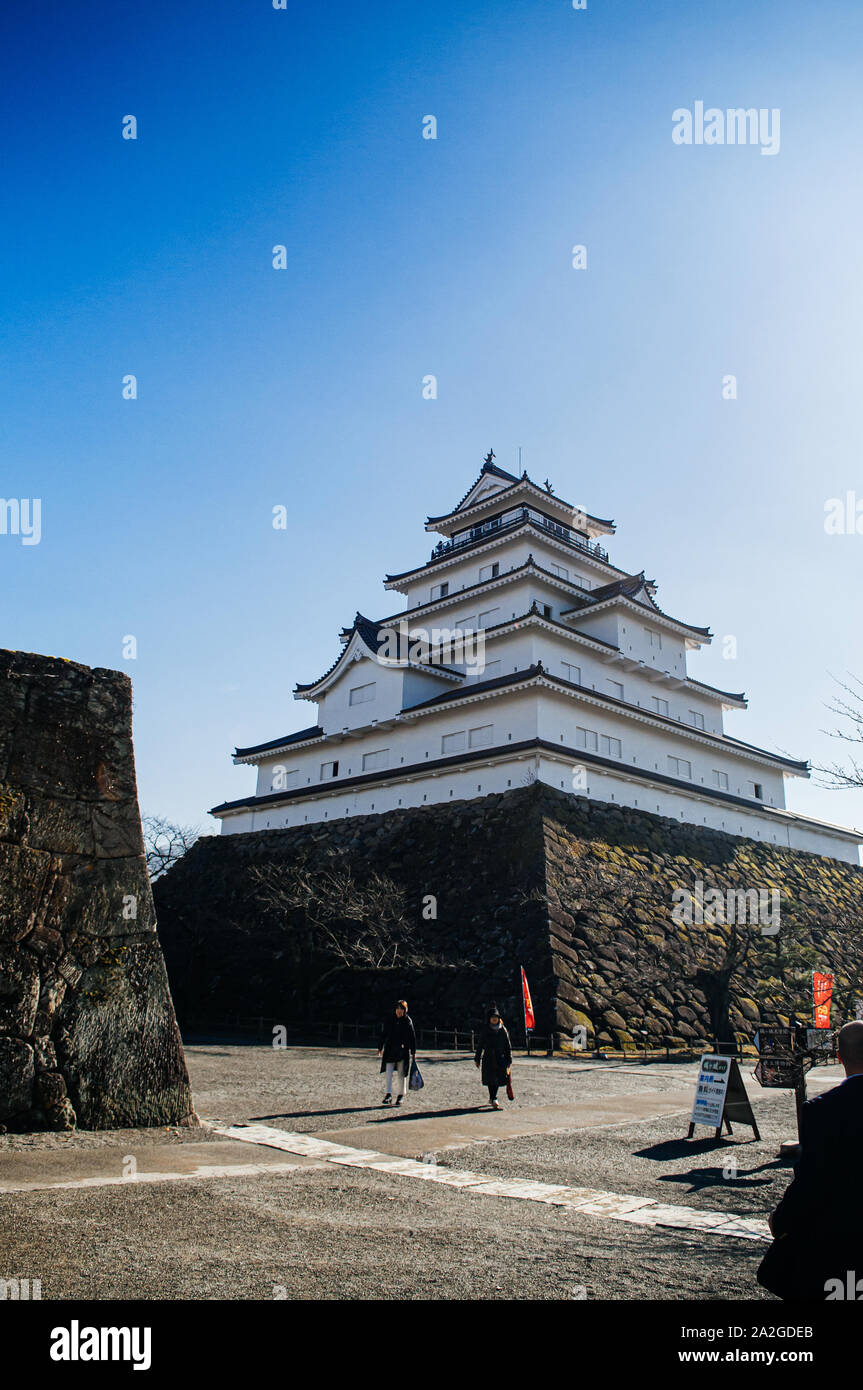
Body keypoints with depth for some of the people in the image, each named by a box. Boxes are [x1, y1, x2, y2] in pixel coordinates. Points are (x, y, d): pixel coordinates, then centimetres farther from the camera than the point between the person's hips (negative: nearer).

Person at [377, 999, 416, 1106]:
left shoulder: (408, 1021, -1)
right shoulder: (389, 1020, 2)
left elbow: (412, 1037, 2)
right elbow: (383, 1034, 9)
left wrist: (413, 1052, 1)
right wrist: (380, 1048, 9)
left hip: (403, 1050, -1)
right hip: (390, 1049, 1)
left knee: (401, 1074, 5)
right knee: (389, 1072, -7)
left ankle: (400, 1095, 17)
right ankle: (389, 1094, -3)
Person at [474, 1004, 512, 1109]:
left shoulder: (503, 1030, 2)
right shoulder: (485, 1030, 0)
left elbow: (508, 1046, 5)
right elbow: (480, 1045, 5)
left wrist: (509, 1060, 2)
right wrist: (477, 1059, 5)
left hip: (500, 1058, 1)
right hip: (488, 1059, -1)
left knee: (498, 1079, 4)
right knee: (491, 1080, -6)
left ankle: (492, 1097, 26)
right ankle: (494, 1100, -2)